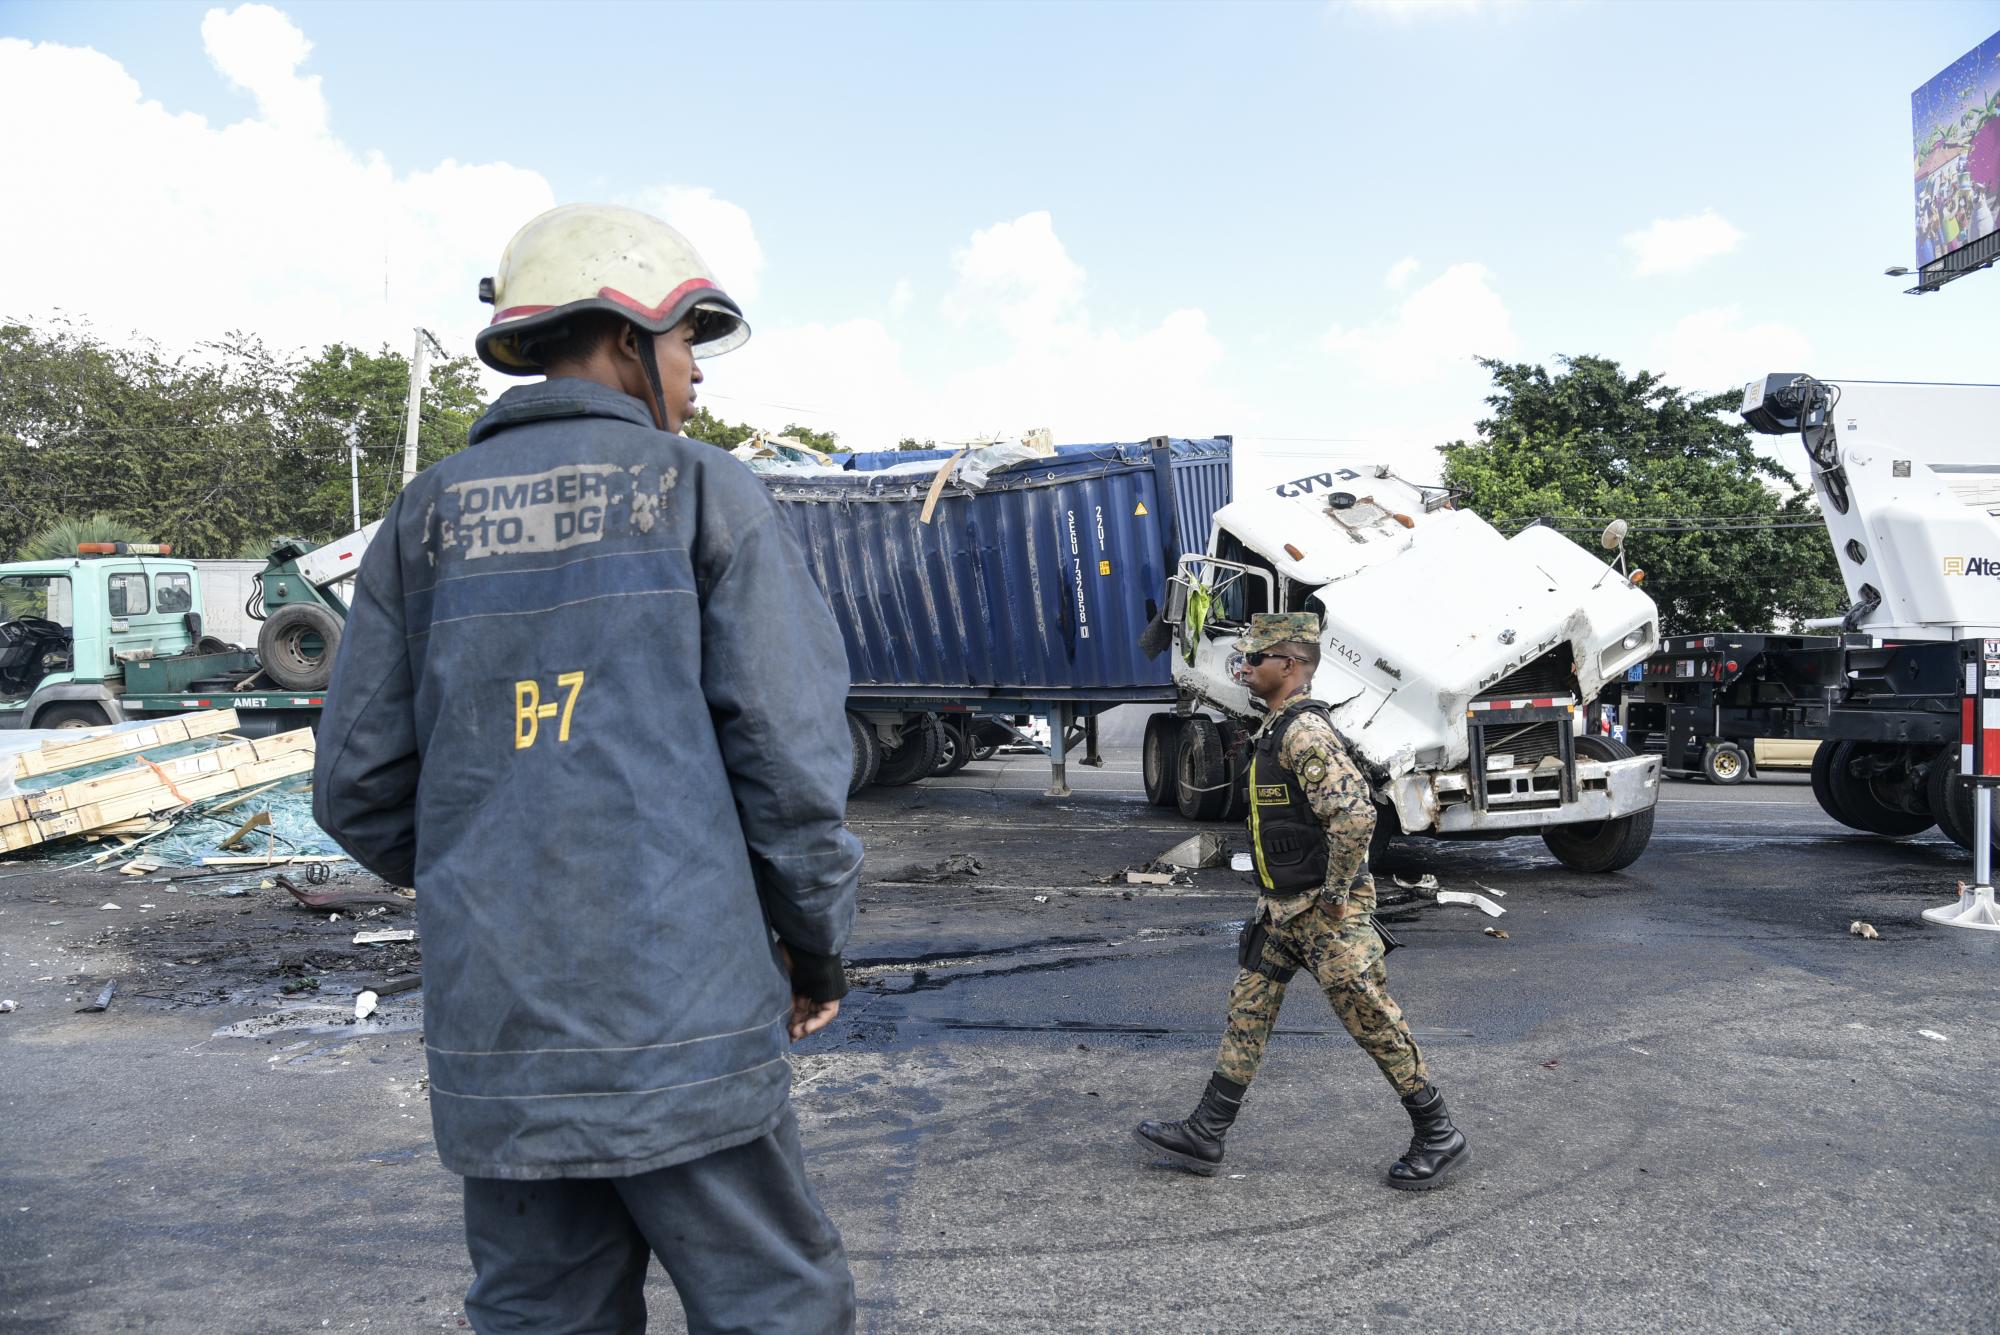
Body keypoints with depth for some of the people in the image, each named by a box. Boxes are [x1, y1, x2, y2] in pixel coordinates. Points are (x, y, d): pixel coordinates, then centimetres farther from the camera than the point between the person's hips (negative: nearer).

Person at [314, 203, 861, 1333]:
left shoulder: (429, 516, 8)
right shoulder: (704, 493, -3)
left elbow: (361, 785, 7)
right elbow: (789, 751, -9)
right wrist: (819, 943, 5)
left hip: (494, 1041, 5)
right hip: (684, 1028, -4)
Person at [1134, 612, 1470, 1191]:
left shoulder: (1305, 730, -21)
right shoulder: (1279, 727, 12)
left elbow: (1356, 814, -33)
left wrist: (1337, 892, -23)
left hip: (1327, 911, -10)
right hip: (1284, 906, 10)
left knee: (1375, 1024, 1)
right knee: (1247, 1010, 10)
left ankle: (1438, 1137, 17)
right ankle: (1204, 1136, 16)